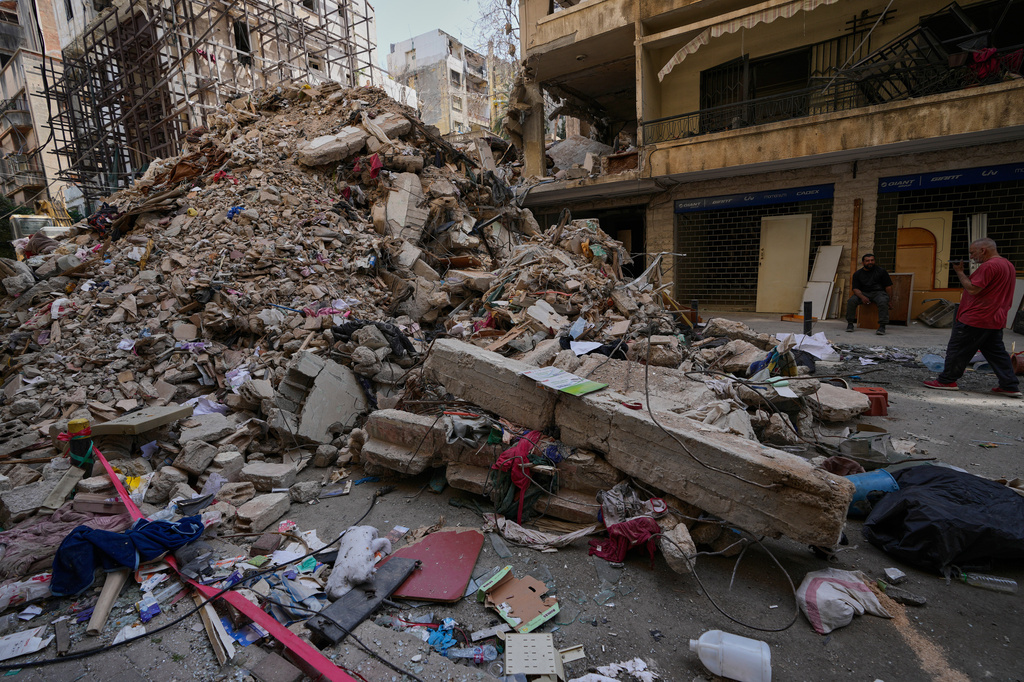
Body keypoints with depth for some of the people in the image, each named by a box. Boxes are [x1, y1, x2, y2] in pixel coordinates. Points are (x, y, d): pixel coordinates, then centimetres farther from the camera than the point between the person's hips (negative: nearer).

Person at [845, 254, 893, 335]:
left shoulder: (881, 271, 4)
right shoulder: (857, 274, 7)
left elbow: (888, 286, 4)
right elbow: (855, 288, 0)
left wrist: (889, 300, -3)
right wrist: (862, 297, -21)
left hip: (879, 292, -1)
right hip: (864, 293, 2)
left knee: (883, 302, -35)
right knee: (851, 301, -27)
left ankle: (882, 326, -35)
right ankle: (850, 323, -18)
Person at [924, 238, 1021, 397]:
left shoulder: (989, 266, -18)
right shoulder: (1008, 265, 16)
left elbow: (973, 289, -20)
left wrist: (960, 272, -10)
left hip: (975, 319, -10)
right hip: (995, 321, 10)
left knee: (957, 350, 1)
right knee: (997, 353, 13)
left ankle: (946, 381, 8)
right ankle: (1010, 386, 14)